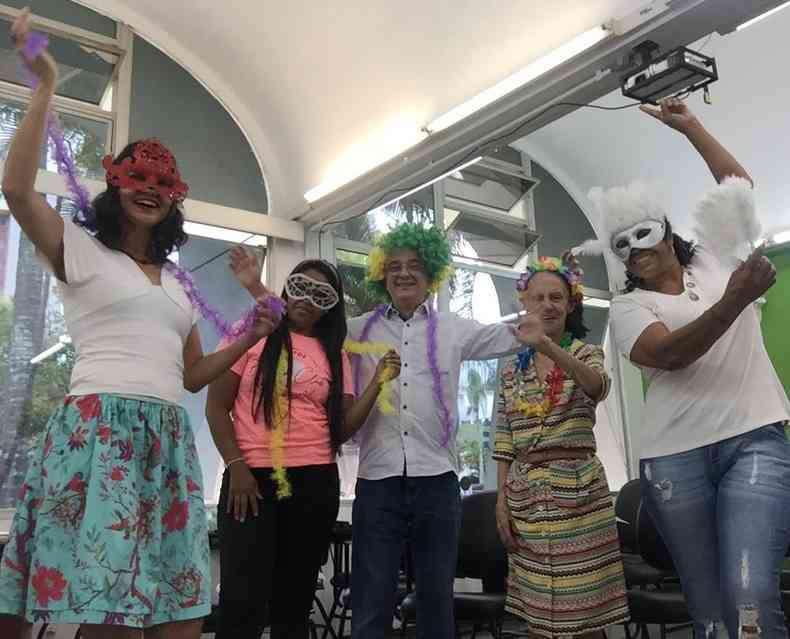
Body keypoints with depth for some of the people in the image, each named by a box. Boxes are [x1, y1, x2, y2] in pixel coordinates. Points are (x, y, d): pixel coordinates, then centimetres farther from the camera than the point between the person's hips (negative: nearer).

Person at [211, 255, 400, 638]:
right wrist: (236, 467, -11)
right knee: (242, 603, -6)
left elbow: (343, 427, 6)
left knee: (295, 602, 11)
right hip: (252, 479, -3)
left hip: (316, 484, 4)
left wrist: (377, 383, -7)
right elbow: (217, 407, 0)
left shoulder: (335, 354, 12)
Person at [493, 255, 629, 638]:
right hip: (526, 497, 3)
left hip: (578, 491, -3)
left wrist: (548, 346, -41)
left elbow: (598, 387, -25)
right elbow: (503, 442, 9)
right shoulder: (512, 370, 9)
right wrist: (501, 498, 1)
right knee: (535, 608, 9)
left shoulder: (587, 353, 0)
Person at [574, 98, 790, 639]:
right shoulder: (628, 307, 5)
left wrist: (690, 127, 23)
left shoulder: (714, 259, 16)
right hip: (676, 456, 0)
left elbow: (740, 187, 22)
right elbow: (670, 354, -14)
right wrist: (734, 300, -26)